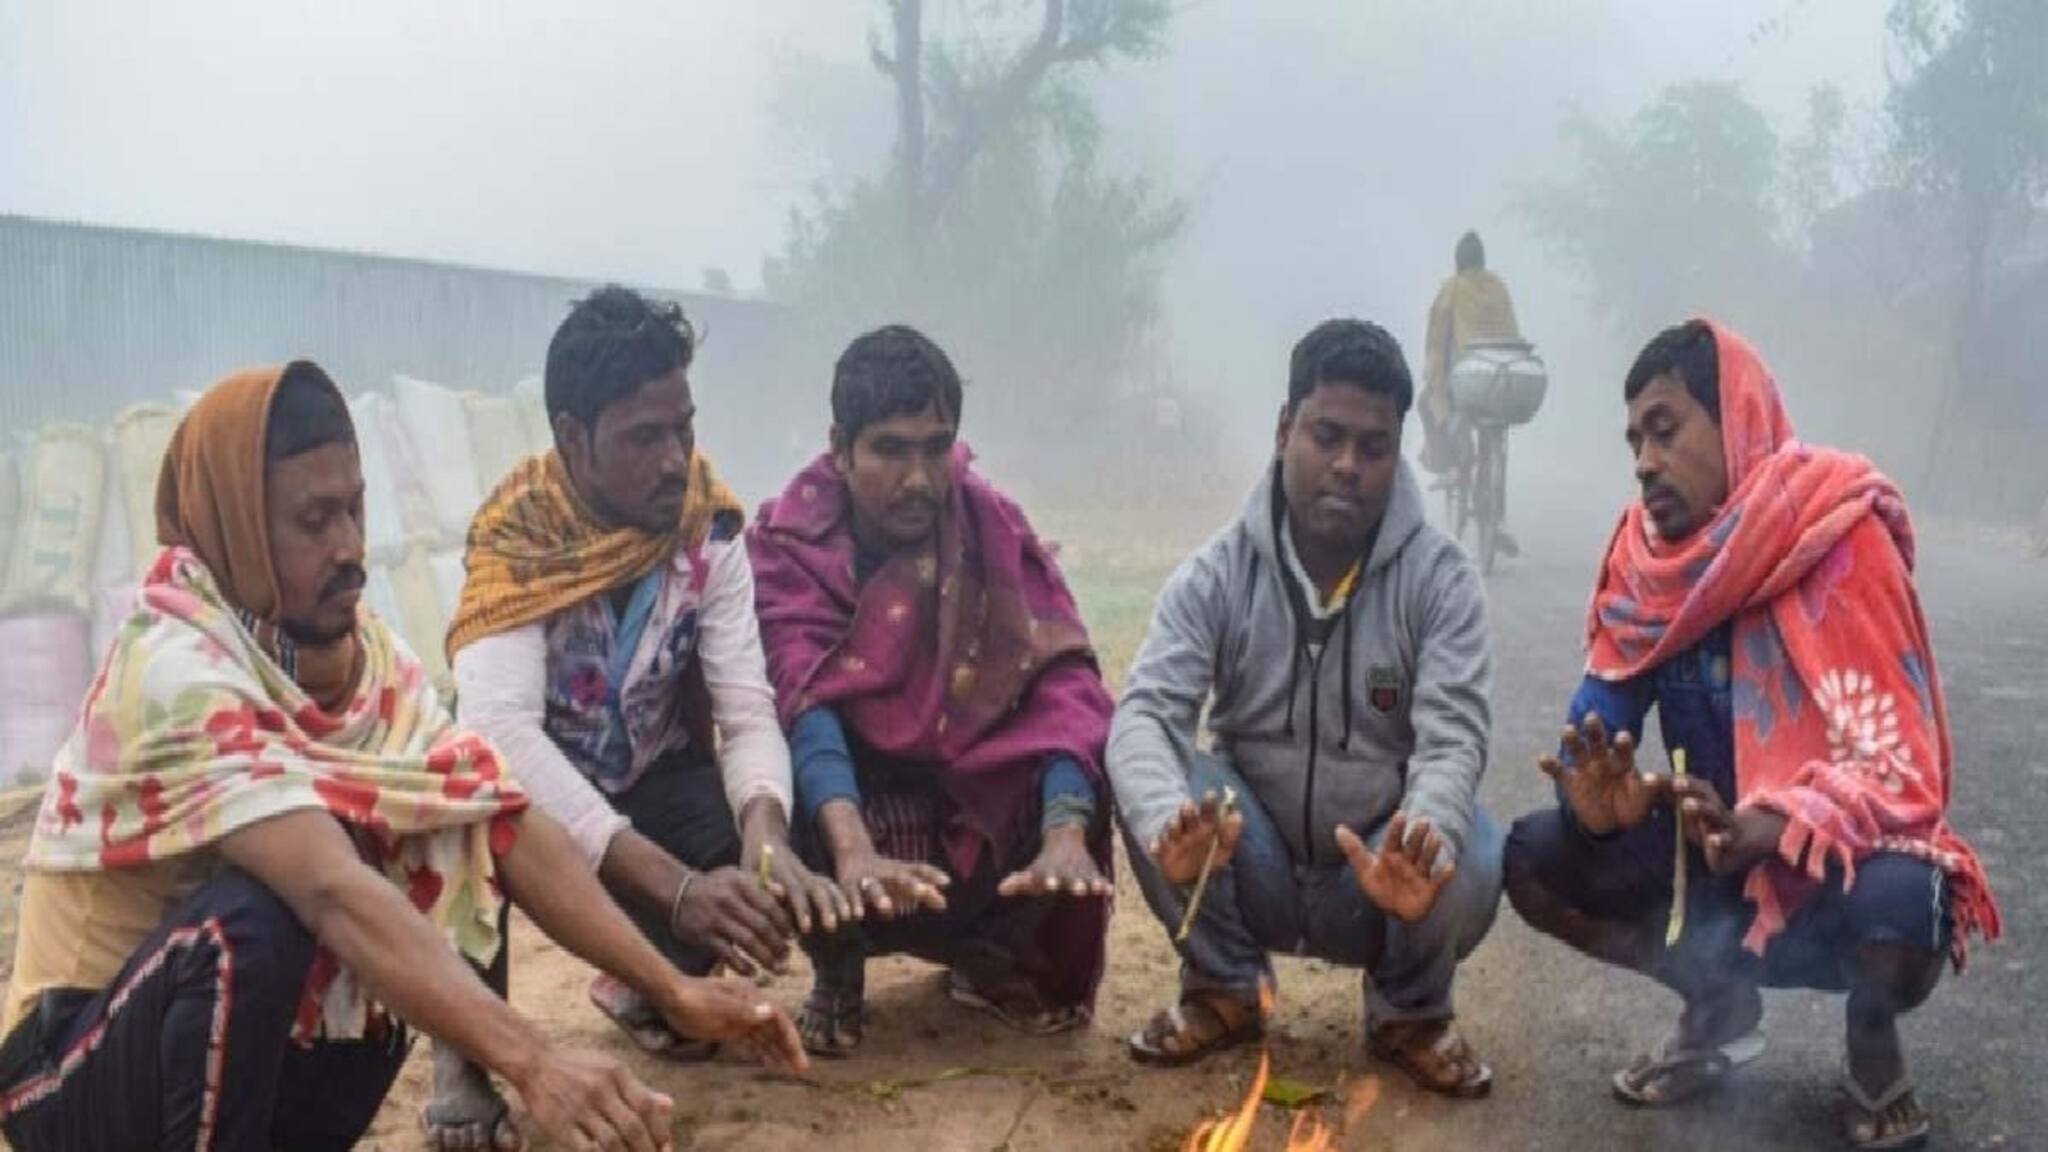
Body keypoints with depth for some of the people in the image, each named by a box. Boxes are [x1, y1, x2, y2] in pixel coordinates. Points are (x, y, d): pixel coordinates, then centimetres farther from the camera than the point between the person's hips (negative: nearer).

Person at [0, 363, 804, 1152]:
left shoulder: (363, 649, -5)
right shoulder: (176, 670, -26)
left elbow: (506, 822, -9)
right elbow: (332, 891, -39)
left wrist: (672, 991, -17)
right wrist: (534, 1063, -48)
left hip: (255, 1033, 6)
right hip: (80, 1069, -6)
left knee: (460, 840, -10)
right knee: (255, 913, -34)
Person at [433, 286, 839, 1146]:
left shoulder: (707, 531, -16)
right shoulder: (517, 541, -27)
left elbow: (748, 709, -21)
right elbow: (501, 733, -41)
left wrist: (766, 833, -45)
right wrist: (677, 885, -51)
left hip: (655, 784, 3)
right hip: (530, 792, -3)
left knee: (776, 877, -24)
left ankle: (651, 988, 13)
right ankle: (471, 1048, -7)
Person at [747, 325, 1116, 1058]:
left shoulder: (994, 527, -11)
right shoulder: (786, 541, -16)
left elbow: (1063, 677, -22)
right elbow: (799, 700, -31)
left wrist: (1065, 835, -41)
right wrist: (854, 852, -49)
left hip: (975, 816, 2)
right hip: (848, 800, -2)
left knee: (1092, 748, -26)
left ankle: (994, 955, 4)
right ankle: (836, 967, -2)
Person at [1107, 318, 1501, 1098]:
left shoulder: (1441, 579, -13)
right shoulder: (1216, 574, -12)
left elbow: (1453, 736, -24)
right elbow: (1146, 714, -24)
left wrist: (1423, 835, -49)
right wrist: (1169, 824, -48)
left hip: (1382, 875, -1)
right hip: (1253, 873, 1)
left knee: (1464, 860, -33)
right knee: (1150, 790, -27)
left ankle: (1410, 1010, 3)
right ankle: (1226, 988, 1)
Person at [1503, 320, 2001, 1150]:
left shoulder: (1843, 541, -21)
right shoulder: (1646, 554, -6)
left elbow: (1898, 769, -26)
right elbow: (1599, 719, -5)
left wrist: (1758, 833, -43)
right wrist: (1600, 799, -30)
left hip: (1842, 860, -5)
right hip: (1717, 853, 5)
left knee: (1894, 912, -38)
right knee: (1535, 863, -14)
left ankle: (1872, 1038, 1)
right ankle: (1719, 1004, 10)